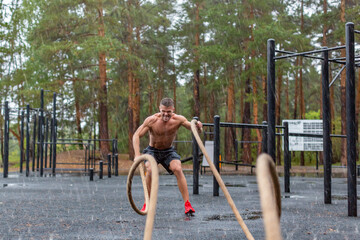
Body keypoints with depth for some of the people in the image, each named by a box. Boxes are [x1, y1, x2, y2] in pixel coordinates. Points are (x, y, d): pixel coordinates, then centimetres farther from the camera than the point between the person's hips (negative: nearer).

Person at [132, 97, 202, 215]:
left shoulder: (178, 119, -18)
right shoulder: (152, 120, -24)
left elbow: (194, 129, -21)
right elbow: (136, 135, -23)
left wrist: (198, 126, -46)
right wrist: (137, 155, -35)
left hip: (168, 151, 1)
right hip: (152, 150, -1)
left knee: (178, 169, -24)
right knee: (150, 169, -28)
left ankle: (187, 204, -18)